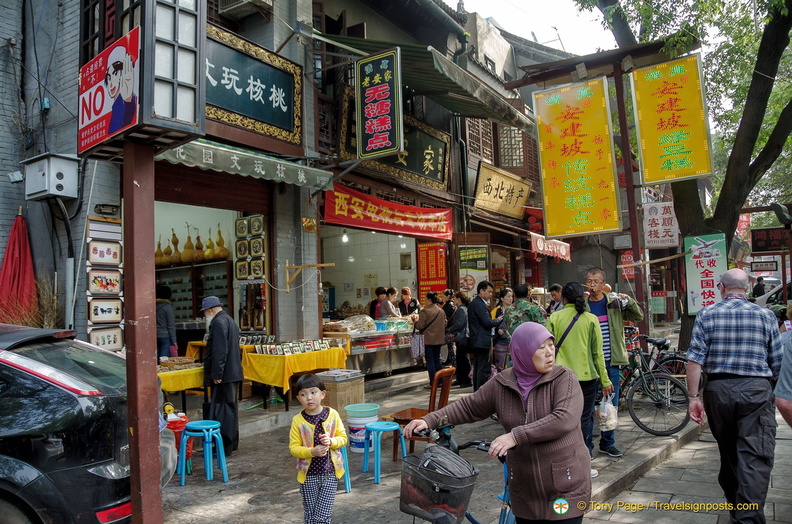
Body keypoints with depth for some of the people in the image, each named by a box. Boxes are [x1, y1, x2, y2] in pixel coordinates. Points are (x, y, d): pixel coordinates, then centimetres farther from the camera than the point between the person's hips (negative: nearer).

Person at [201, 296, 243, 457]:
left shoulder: (218, 322, -15)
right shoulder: (229, 320, 18)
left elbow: (219, 351, -23)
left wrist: (216, 374, -21)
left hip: (224, 376, -11)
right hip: (233, 372, 11)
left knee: (221, 411, -6)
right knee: (231, 408, 16)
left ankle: (224, 447, -2)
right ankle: (232, 443, 25)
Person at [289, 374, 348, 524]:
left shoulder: (332, 414, -7)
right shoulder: (298, 420, -10)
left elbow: (343, 438, 1)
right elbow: (293, 448, -7)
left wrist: (331, 441, -20)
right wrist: (312, 451, -24)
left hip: (330, 473, 0)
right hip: (308, 475, 0)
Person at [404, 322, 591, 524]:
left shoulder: (564, 378, -11)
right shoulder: (501, 384, -2)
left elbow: (564, 419, -25)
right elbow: (468, 407, 6)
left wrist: (517, 436, -31)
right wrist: (429, 421, -5)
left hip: (566, 488, -3)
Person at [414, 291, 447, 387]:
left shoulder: (425, 311, -15)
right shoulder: (441, 311, 7)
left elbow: (420, 326, -13)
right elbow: (444, 324, 15)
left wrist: (415, 323, 6)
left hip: (429, 339, -6)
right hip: (439, 339, 6)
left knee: (430, 360, 0)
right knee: (437, 359, 15)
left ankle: (432, 382, 0)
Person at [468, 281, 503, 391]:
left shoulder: (473, 303, 16)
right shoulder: (479, 304, -15)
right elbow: (487, 322, -19)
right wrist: (498, 320, -3)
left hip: (476, 341, 11)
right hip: (482, 341, -11)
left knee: (477, 369, 15)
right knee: (484, 370, -7)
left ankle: (477, 391, 22)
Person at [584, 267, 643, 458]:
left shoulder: (615, 302, 4)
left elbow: (638, 316, 5)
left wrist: (629, 300, -10)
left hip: (612, 362, 3)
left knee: (611, 404, 13)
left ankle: (607, 443, 27)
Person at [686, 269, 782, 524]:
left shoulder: (706, 315, 0)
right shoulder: (766, 315, 1)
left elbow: (694, 360, -7)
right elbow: (777, 364, 4)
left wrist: (693, 396, -3)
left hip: (717, 389, 2)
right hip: (756, 390, -2)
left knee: (728, 452, 18)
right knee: (755, 459, -1)